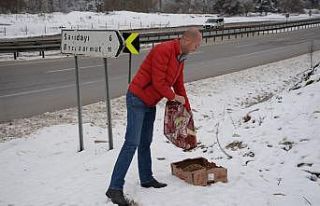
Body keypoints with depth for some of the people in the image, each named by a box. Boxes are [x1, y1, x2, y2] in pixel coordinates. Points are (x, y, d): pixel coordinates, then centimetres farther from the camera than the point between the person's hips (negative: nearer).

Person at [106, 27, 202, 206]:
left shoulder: (180, 57, 12)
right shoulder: (163, 50, -19)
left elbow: (179, 84, 20)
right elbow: (158, 81, -22)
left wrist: (187, 109, 22)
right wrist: (173, 97, -6)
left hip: (150, 103, 10)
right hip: (137, 99, -9)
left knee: (145, 143, 16)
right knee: (132, 143, -13)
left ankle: (146, 179, 27)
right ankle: (115, 188, -10)